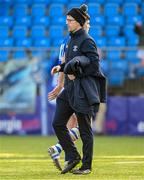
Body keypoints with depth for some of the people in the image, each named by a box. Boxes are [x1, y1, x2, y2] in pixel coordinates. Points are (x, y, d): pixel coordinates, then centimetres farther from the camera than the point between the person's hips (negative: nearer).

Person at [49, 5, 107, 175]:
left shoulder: (87, 40, -11)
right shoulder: (71, 40, 15)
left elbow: (94, 64, -16)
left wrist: (76, 74, -19)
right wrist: (62, 68, 10)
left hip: (83, 90, -9)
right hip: (70, 88, 9)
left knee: (85, 129, -2)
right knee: (58, 123, 5)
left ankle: (86, 166, 6)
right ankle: (73, 157, 14)